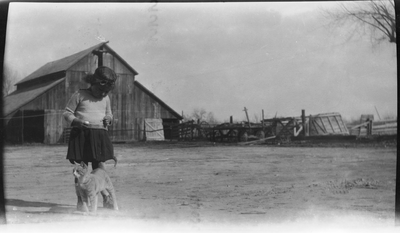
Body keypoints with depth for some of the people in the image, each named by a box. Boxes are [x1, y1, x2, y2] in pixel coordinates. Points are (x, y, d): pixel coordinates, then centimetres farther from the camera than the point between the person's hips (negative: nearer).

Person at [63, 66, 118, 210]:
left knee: (99, 166, -1)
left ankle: (106, 197, 3)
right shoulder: (79, 95, 1)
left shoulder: (105, 98, 14)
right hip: (81, 134, -3)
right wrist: (76, 121, -15)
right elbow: (67, 113, 3)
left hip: (99, 135, 3)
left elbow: (109, 114, 27)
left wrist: (108, 119, 3)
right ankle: (80, 201, 6)